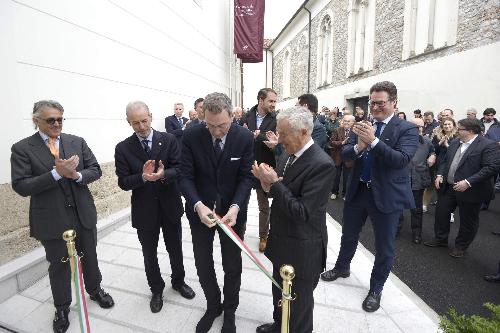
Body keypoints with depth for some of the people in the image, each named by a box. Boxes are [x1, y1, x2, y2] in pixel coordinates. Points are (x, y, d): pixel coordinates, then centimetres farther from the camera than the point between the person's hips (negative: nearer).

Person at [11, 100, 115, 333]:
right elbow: (20, 186, -13)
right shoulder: (22, 148, -6)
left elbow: (95, 170, 0)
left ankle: (95, 290, 44)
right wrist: (56, 173, -24)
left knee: (89, 257, 20)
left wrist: (76, 174, -20)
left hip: (84, 214, 3)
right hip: (52, 220, -2)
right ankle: (62, 307, 38)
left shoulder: (77, 142, 1)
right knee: (59, 265, 14)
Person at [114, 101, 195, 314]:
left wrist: (163, 174, -31)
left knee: (175, 249, 19)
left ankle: (178, 281, 45)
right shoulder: (123, 148, -6)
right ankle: (156, 289, 42)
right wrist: (143, 177, -28)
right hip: (144, 210, 0)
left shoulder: (169, 140, -6)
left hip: (170, 206, 0)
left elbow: (179, 169, -10)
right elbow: (123, 183, -9)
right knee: (149, 254, 17)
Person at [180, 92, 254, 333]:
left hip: (232, 211, 0)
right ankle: (213, 306, 45)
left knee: (232, 266, 16)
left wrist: (235, 207, -26)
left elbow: (246, 177, -11)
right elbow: (186, 176, -11)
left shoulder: (245, 138, -13)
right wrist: (198, 205, -27)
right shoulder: (191, 136, -13)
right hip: (200, 210, 1)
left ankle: (229, 311, 43)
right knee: (203, 265, 17)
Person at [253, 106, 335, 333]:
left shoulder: (321, 164, -25)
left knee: (298, 303, 16)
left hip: (302, 250, -8)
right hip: (281, 242, 8)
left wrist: (274, 183, -25)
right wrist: (269, 185, -13)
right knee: (279, 291, 30)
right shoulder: (287, 154, 0)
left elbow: (303, 212, -28)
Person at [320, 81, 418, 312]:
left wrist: (373, 141, -32)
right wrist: (359, 146, -25)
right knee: (349, 235, 22)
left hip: (386, 195, -4)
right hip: (357, 190, 4)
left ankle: (376, 289, 34)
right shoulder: (363, 126, 2)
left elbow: (402, 160, -23)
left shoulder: (407, 129, -9)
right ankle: (342, 267, 48)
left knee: (384, 246, 11)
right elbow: (344, 154, -5)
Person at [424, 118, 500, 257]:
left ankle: (461, 246, 29)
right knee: (441, 212, 14)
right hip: (448, 187, 7)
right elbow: (445, 161, 15)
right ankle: (440, 239, 32)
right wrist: (440, 175, -1)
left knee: (467, 221, 10)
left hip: (470, 191, -6)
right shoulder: (454, 143, 8)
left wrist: (468, 182, -27)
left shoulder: (489, 145, -14)